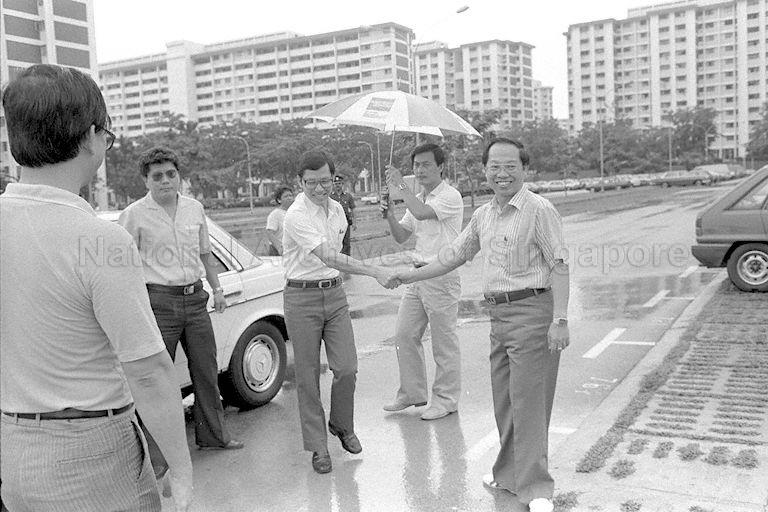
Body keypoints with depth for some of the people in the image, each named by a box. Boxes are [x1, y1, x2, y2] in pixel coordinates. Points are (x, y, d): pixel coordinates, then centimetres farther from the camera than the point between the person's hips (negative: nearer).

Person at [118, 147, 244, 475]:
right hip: (159, 301, -5)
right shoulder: (134, 215, -6)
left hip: (195, 298, 5)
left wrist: (217, 289, 16)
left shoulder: (195, 209, 9)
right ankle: (155, 455, 10)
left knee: (206, 371, 13)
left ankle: (212, 436, 29)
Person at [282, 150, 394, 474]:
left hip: (334, 293, 5)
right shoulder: (296, 216, -16)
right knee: (308, 376, 2)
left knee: (346, 368, 0)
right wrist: (373, 272, -34)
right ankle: (318, 446, 14)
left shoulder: (337, 210, 8)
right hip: (302, 298, -5)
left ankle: (342, 426, 25)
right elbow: (327, 257, -28)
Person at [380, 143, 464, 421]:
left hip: (442, 276, -8)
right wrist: (389, 216, -2)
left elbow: (422, 213, -27)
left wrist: (400, 185, -19)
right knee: (405, 335, 10)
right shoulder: (417, 199, 16)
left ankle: (446, 399, 14)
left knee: (444, 341, 1)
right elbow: (400, 236, 16)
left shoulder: (451, 196, -10)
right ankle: (413, 393, 23)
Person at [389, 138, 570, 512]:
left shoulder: (538, 209, -10)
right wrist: (409, 276, 19)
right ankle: (509, 472, 30)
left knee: (527, 401, -6)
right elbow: (455, 256, 21)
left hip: (531, 311, -7)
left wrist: (560, 320, -20)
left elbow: (559, 266, -13)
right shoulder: (483, 215, 13)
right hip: (498, 313, 8)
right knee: (503, 400, 15)